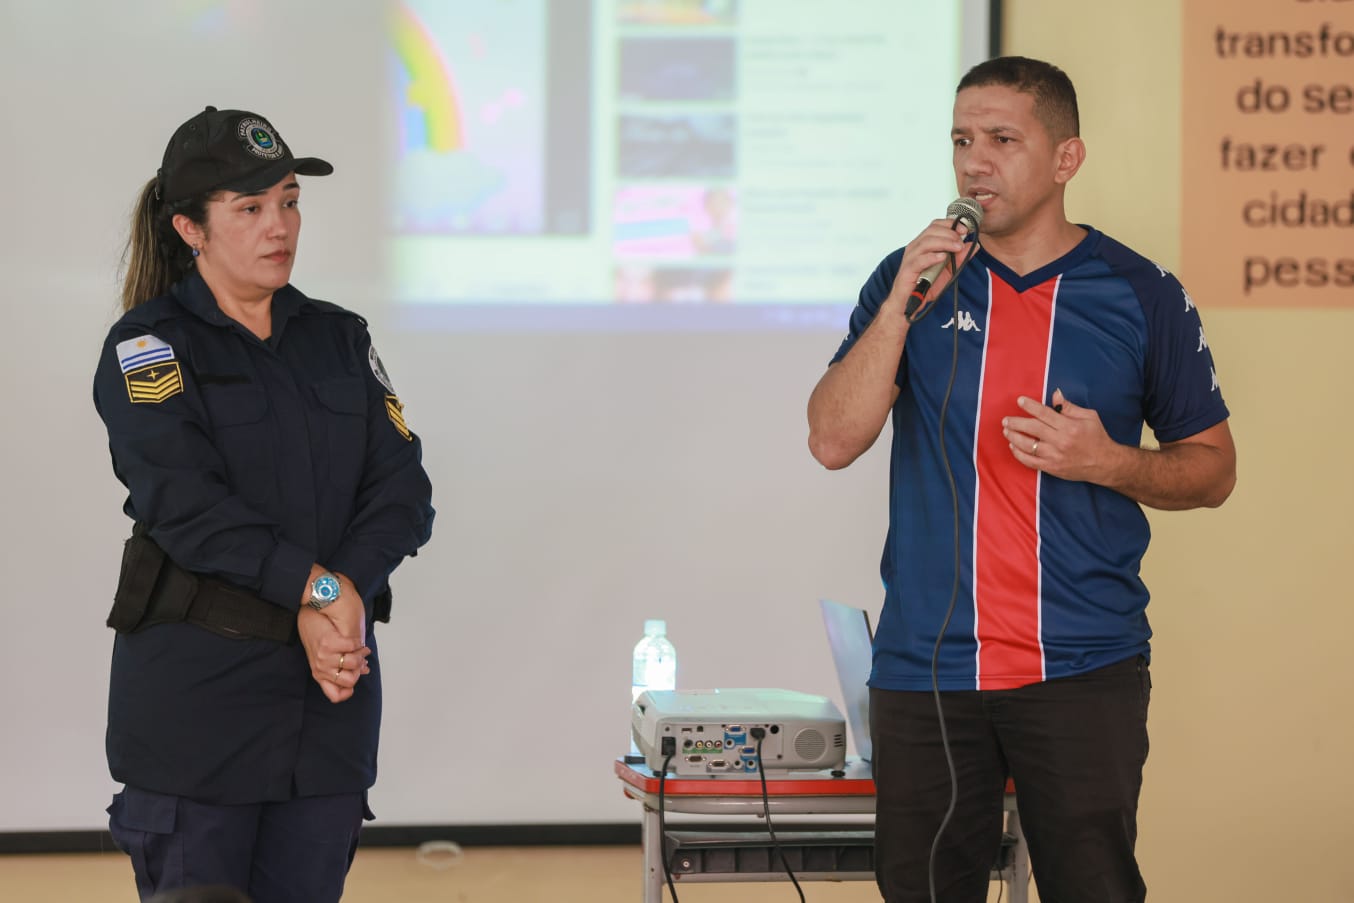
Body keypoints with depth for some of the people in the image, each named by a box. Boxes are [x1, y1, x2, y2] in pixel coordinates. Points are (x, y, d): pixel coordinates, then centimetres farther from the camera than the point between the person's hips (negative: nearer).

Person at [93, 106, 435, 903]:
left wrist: (343, 597, -14)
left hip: (330, 691, 5)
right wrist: (316, 588, -20)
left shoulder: (338, 338, 12)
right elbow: (184, 501, -17)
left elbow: (403, 490, 2)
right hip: (194, 688, -5)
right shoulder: (148, 346, -3)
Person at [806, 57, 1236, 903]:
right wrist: (903, 305, -14)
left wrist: (1108, 461, -12)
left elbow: (1212, 467, 7)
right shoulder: (910, 281, 6)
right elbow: (834, 440, -4)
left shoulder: (1142, 295, 1)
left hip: (1083, 669, -2)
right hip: (926, 666, 2)